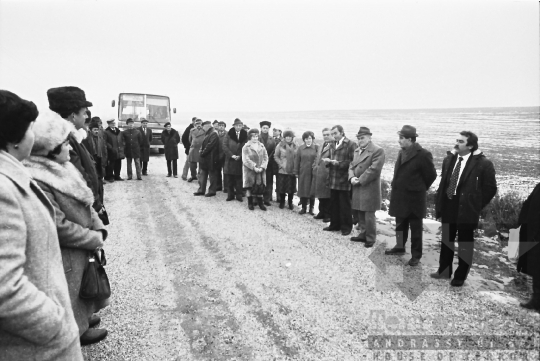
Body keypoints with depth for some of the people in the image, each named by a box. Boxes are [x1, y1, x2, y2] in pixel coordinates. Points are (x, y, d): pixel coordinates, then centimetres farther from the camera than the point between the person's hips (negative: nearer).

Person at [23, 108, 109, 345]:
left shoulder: (61, 167, 0)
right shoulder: (35, 180, -29)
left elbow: (85, 202, 8)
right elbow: (58, 226, -27)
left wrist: (98, 228, -4)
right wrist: (94, 238, -17)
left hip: (80, 248, 9)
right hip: (65, 253, -9)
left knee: (83, 287, 26)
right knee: (72, 292, 13)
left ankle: (82, 318, 48)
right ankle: (77, 330, 35)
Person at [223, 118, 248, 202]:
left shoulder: (244, 135, 3)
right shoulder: (229, 134, 1)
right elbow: (224, 146, -3)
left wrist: (239, 156, -12)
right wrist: (232, 155, -12)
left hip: (240, 160, 0)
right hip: (230, 160, 0)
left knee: (239, 178, 4)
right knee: (229, 179, 4)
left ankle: (239, 195, 13)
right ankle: (231, 194, 16)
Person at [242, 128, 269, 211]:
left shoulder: (262, 146, 9)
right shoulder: (246, 147, -3)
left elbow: (265, 158, 4)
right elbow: (245, 159, -11)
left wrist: (262, 167, -11)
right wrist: (254, 167, -18)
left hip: (260, 171, 3)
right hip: (249, 171, -3)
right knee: (249, 187, 3)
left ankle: (261, 203, 15)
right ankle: (250, 203, 16)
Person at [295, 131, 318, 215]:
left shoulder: (316, 147, 0)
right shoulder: (300, 148, 5)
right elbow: (297, 161, 6)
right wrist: (296, 172, 3)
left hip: (313, 173, -1)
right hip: (303, 173, 2)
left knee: (312, 190, 5)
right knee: (302, 190, 4)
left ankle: (311, 208, 16)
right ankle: (303, 207, 15)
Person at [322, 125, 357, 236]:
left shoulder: (351, 145, -7)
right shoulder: (333, 146, 16)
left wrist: (338, 163, -19)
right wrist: (328, 161, 1)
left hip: (344, 180, -6)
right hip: (333, 180, 6)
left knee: (345, 205, 2)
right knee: (333, 204, 12)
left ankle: (346, 227, 13)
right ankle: (334, 225, 24)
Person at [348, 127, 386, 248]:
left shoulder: (378, 150, -11)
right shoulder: (357, 150, 16)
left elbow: (374, 169, -18)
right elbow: (352, 165, 15)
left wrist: (360, 180, -16)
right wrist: (352, 177, -5)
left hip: (369, 188, -8)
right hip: (357, 188, 8)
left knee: (369, 215, -1)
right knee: (359, 214, 15)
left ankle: (370, 238, 13)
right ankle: (363, 234, 30)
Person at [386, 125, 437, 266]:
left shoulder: (423, 155, -17)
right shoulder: (401, 152, 6)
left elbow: (431, 175, -8)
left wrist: (421, 188, 3)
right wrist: (396, 188, 11)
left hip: (413, 198, -7)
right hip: (400, 196, 7)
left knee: (415, 228, 6)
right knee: (400, 225, 20)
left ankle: (416, 255, 18)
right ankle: (400, 247, 37)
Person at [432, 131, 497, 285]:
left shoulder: (483, 163, -13)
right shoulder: (449, 160, 5)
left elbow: (490, 188, -7)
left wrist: (476, 205, -6)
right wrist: (439, 205, 7)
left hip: (467, 210, -5)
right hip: (448, 207, 5)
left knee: (465, 244, 9)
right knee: (446, 240, 16)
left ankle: (460, 276, 24)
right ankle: (444, 270, 33)